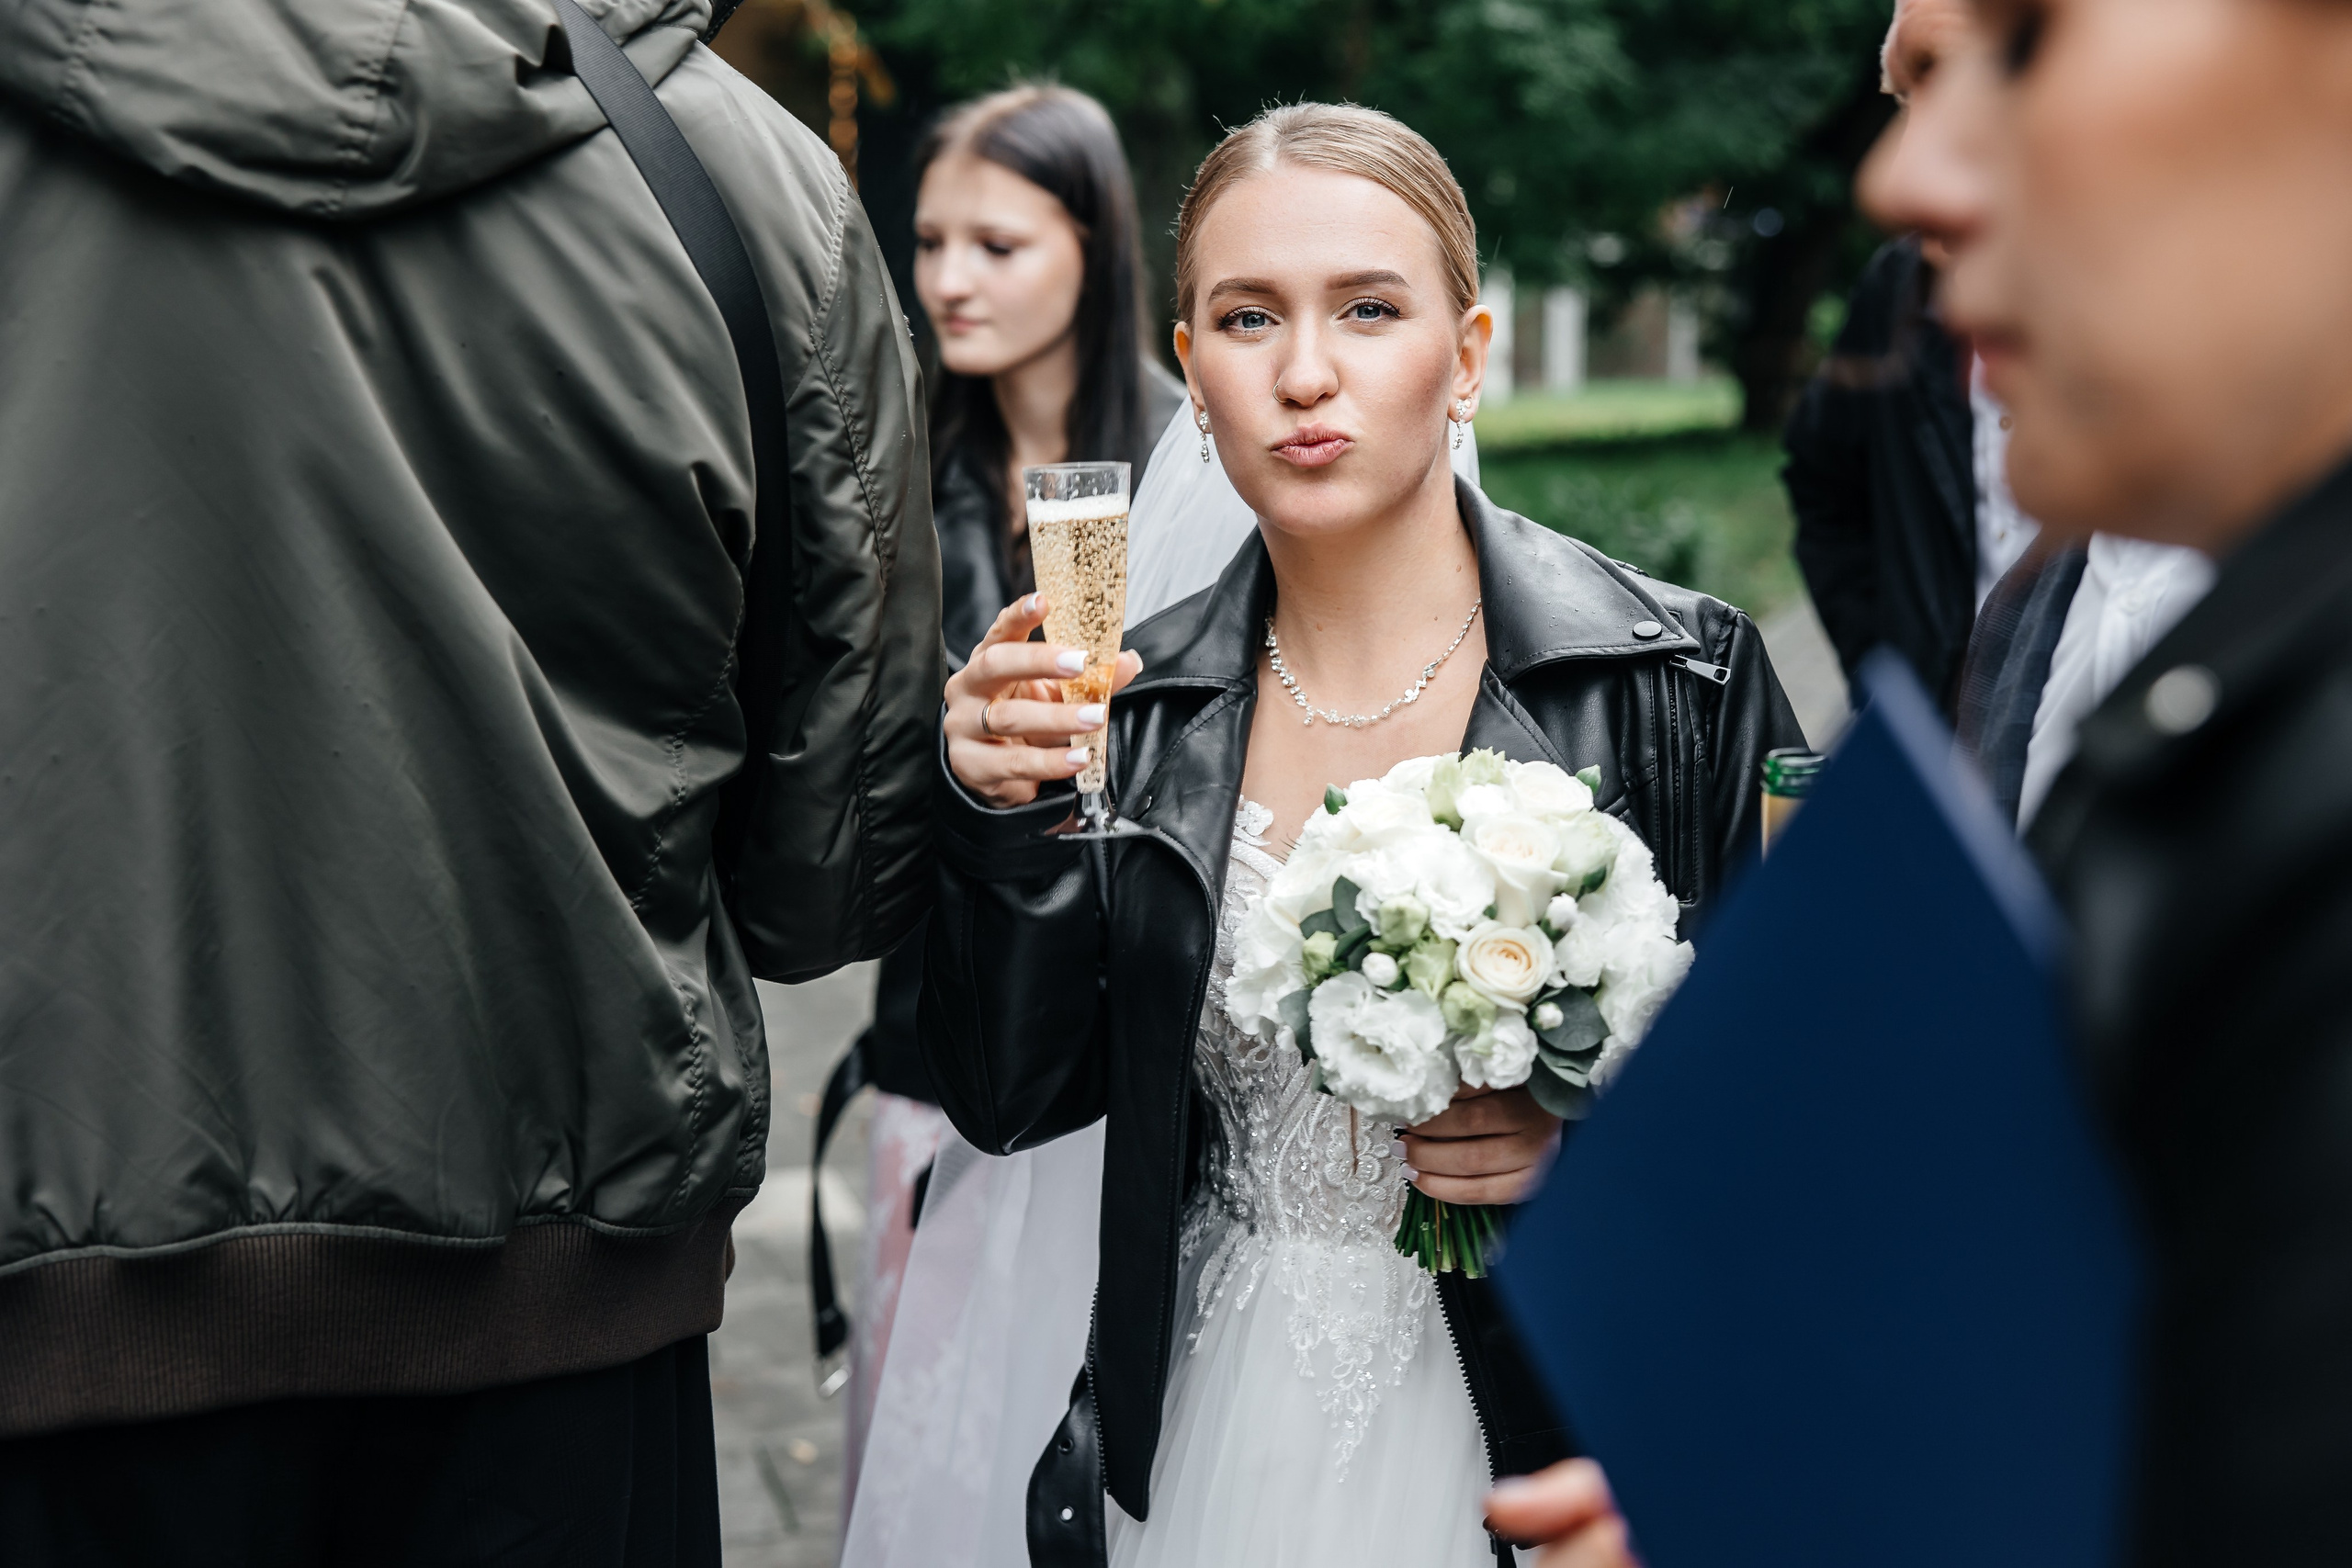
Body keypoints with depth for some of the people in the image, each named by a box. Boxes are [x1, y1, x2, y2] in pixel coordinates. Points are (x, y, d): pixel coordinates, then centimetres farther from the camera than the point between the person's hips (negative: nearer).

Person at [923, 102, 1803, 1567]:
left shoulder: (1676, 677, -11)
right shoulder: (1139, 702, -2)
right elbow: (1014, 1098, -1)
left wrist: (1592, 1138, -21)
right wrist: (1010, 827, -15)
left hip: (1542, 1447, -3)